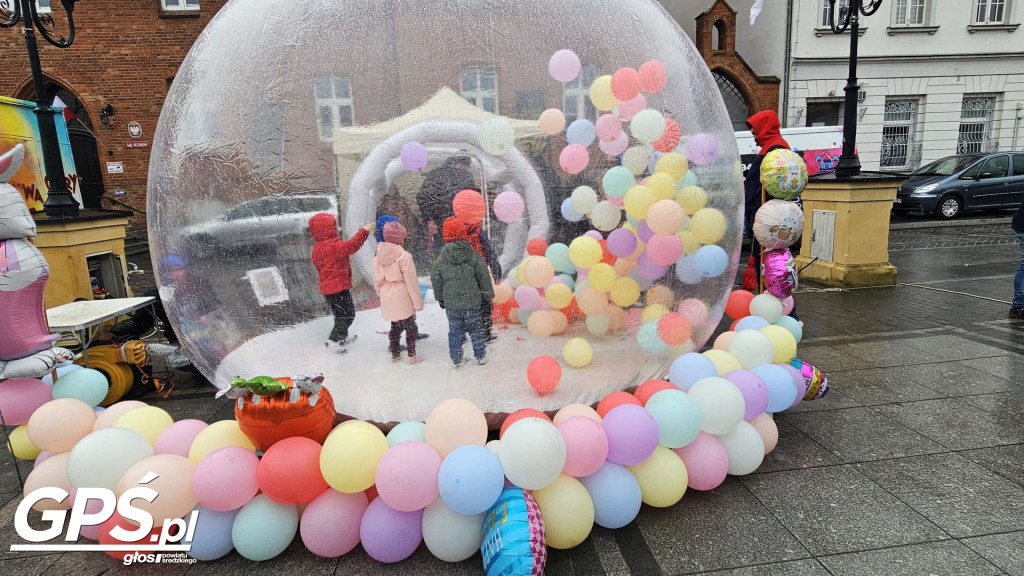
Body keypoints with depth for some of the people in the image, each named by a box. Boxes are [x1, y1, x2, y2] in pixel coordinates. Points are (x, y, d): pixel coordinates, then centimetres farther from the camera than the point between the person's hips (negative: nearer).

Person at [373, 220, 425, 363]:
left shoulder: (378, 257, 1)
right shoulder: (404, 256, -17)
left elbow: (377, 281, 8)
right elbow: (411, 281, -15)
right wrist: (417, 301, -7)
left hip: (387, 300, 6)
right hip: (403, 299, -5)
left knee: (395, 325, 20)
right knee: (410, 326, 9)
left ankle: (395, 354, 28)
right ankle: (412, 355, 14)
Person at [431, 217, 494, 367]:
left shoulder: (442, 257, -3)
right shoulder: (473, 254, -5)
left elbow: (436, 279, 3)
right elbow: (483, 276, -2)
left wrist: (440, 298, 16)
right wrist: (487, 294, 9)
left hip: (451, 302, 0)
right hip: (472, 300, 0)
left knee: (455, 330, 11)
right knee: (475, 328, 13)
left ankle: (457, 359, 17)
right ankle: (480, 356, 21)